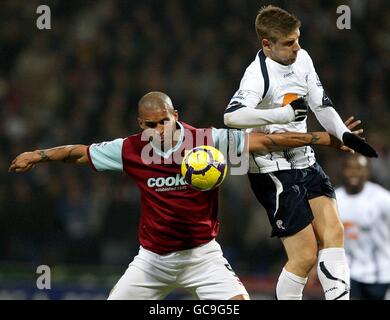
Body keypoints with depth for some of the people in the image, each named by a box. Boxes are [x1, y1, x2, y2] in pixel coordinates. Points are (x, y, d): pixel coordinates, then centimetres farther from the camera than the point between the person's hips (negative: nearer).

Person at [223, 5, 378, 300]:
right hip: (273, 171, -7)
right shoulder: (259, 75, -21)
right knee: (305, 255, -9)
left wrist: (344, 134, 4)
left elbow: (320, 103, 17)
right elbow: (232, 116, -39)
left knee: (333, 232, -9)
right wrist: (283, 114, -47)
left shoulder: (302, 59, 4)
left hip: (304, 161, 7)